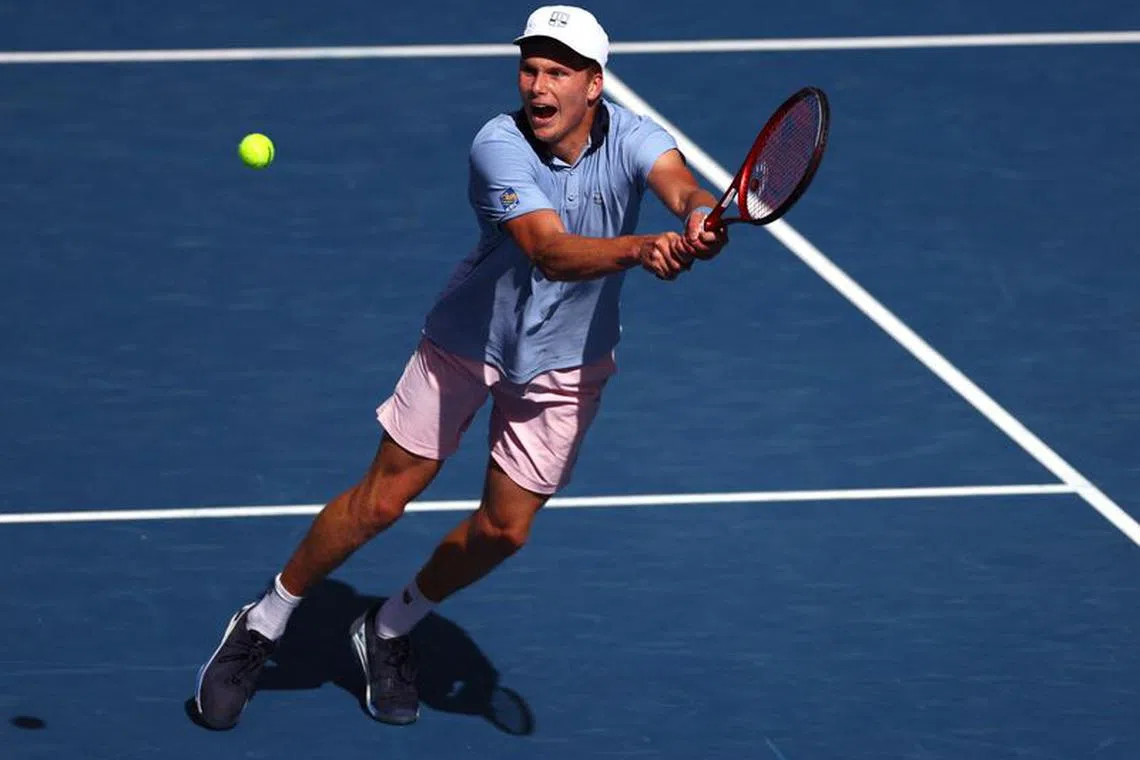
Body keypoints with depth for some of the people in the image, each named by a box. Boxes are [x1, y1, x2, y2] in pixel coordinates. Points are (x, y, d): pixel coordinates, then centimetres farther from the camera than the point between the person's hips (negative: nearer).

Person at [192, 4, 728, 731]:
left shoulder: (631, 139, -19)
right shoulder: (500, 146, -28)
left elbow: (687, 189, -40)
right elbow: (551, 252, -42)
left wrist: (702, 223, -66)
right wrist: (642, 249, -60)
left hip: (566, 363, 3)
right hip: (470, 342, -3)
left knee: (504, 529, 4)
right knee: (382, 500, 2)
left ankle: (390, 632, 31)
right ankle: (262, 627, 21)